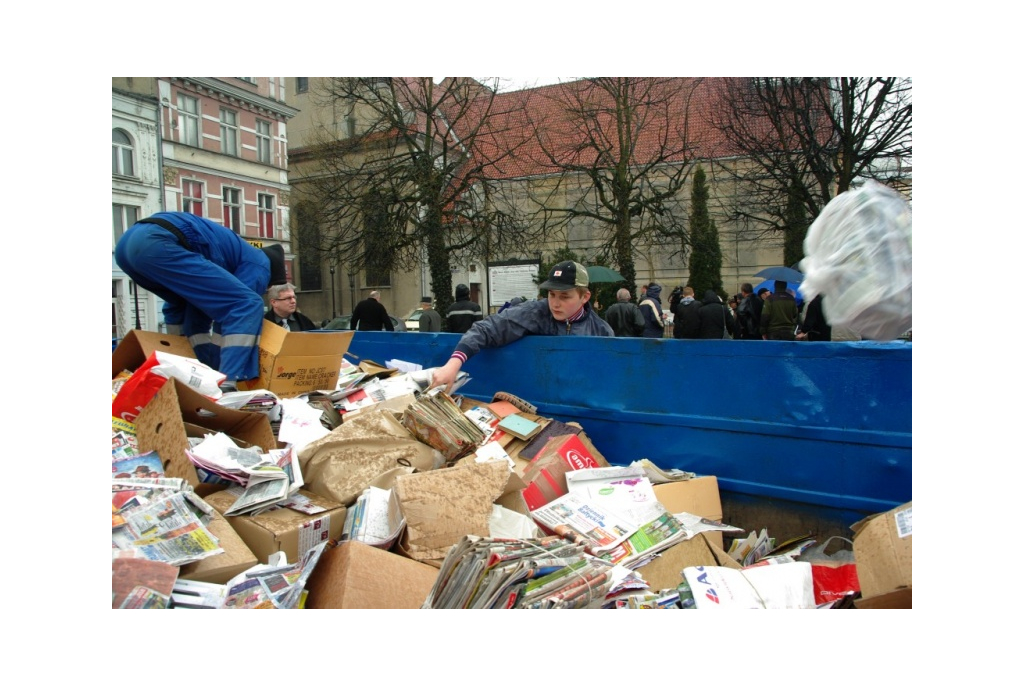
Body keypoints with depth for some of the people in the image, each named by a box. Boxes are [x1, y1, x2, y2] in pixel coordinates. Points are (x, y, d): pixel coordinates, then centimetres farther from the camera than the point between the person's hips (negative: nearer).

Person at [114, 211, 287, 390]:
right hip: (157, 244, -9)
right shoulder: (258, 264, 12)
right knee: (248, 304, -6)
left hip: (128, 241, 9)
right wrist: (225, 381, 13)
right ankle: (226, 386, -18)